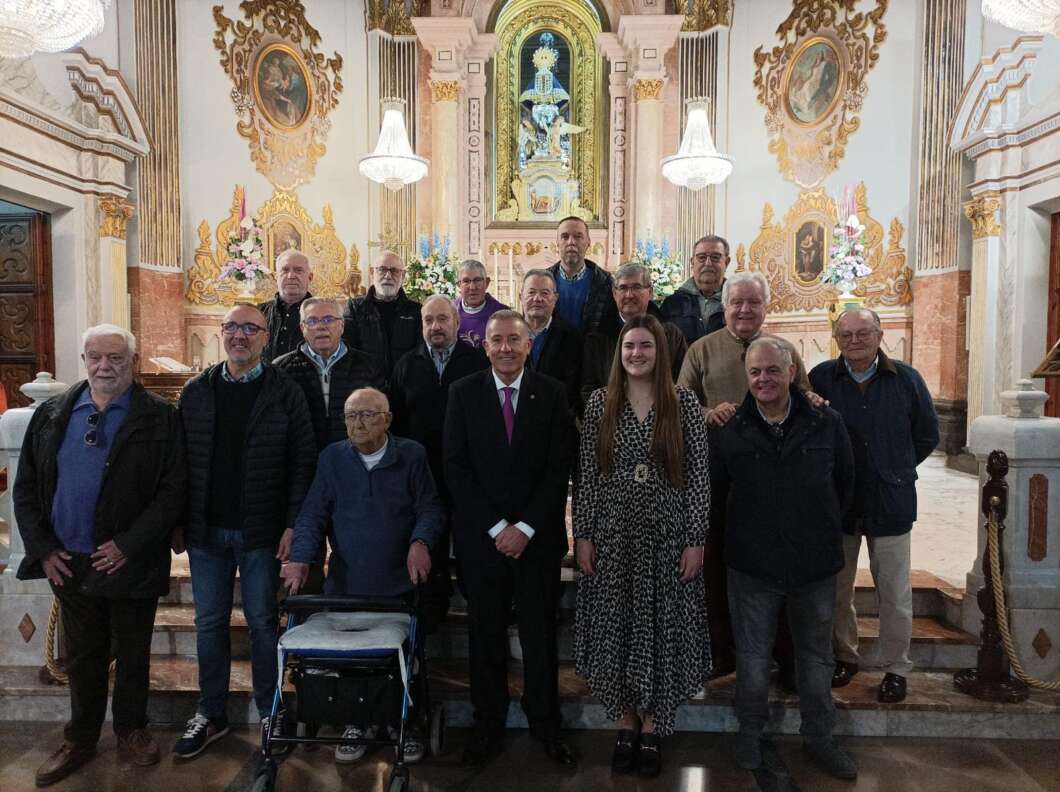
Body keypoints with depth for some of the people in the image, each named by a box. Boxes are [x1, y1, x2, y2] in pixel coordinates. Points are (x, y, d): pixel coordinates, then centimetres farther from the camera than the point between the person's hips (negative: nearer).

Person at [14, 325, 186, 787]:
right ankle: (80, 740, 36)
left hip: (130, 562, -3)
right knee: (81, 657, 18)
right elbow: (25, 487, 8)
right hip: (67, 562, 3)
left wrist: (129, 545, -17)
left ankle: (131, 732, 34)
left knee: (132, 656, 13)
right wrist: (42, 549, 0)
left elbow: (173, 490, -12)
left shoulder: (159, 418, -8)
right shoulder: (51, 415, 5)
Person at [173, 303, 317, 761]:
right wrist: (178, 523, 4)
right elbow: (181, 460, 8)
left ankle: (270, 714, 23)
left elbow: (303, 462, -7)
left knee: (263, 623, 7)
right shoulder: (196, 392, 6)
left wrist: (292, 525, -13)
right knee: (209, 623, 13)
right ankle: (211, 715, 29)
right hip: (206, 531, 3)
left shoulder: (285, 393, -4)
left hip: (261, 532, -3)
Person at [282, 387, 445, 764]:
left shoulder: (411, 455, -1)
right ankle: (360, 722, 32)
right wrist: (301, 557, -16)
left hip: (400, 585, -1)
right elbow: (312, 514, -1)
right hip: (345, 585, 2)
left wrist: (421, 542, -23)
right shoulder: (332, 457, 4)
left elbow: (430, 509, -3)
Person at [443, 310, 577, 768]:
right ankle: (488, 724, 27)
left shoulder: (551, 394, -1)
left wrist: (526, 528, -10)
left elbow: (559, 468, -4)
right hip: (481, 536, 0)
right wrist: (496, 527, -10)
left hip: (538, 536, 0)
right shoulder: (463, 393, 0)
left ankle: (546, 725, 27)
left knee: (540, 634, 10)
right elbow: (456, 468, -4)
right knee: (486, 635, 10)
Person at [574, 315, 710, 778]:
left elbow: (698, 475, -3)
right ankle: (625, 725, 29)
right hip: (612, 534, 1)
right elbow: (586, 474, 1)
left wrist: (696, 540, -7)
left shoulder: (683, 403, -3)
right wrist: (582, 535, -2)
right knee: (614, 630, 10)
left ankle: (652, 729, 27)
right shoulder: (600, 402, 0)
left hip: (666, 536, -1)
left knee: (661, 630, 8)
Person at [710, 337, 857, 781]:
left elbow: (845, 484, 9)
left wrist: (826, 531, 11)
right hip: (752, 563, -1)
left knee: (816, 656, 18)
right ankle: (750, 731, 35)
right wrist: (746, 529, 5)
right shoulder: (729, 430, -6)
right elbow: (713, 490, 5)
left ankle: (818, 737, 38)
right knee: (752, 655, 13)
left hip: (816, 563, 1)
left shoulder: (827, 424, -4)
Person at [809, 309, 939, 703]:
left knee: (894, 594, 8)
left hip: (890, 502, 0)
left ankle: (895, 668, 25)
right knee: (837, 589, 13)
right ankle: (844, 656, 32)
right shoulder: (821, 378, -4)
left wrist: (896, 470, 7)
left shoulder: (906, 379, -2)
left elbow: (927, 435, 10)